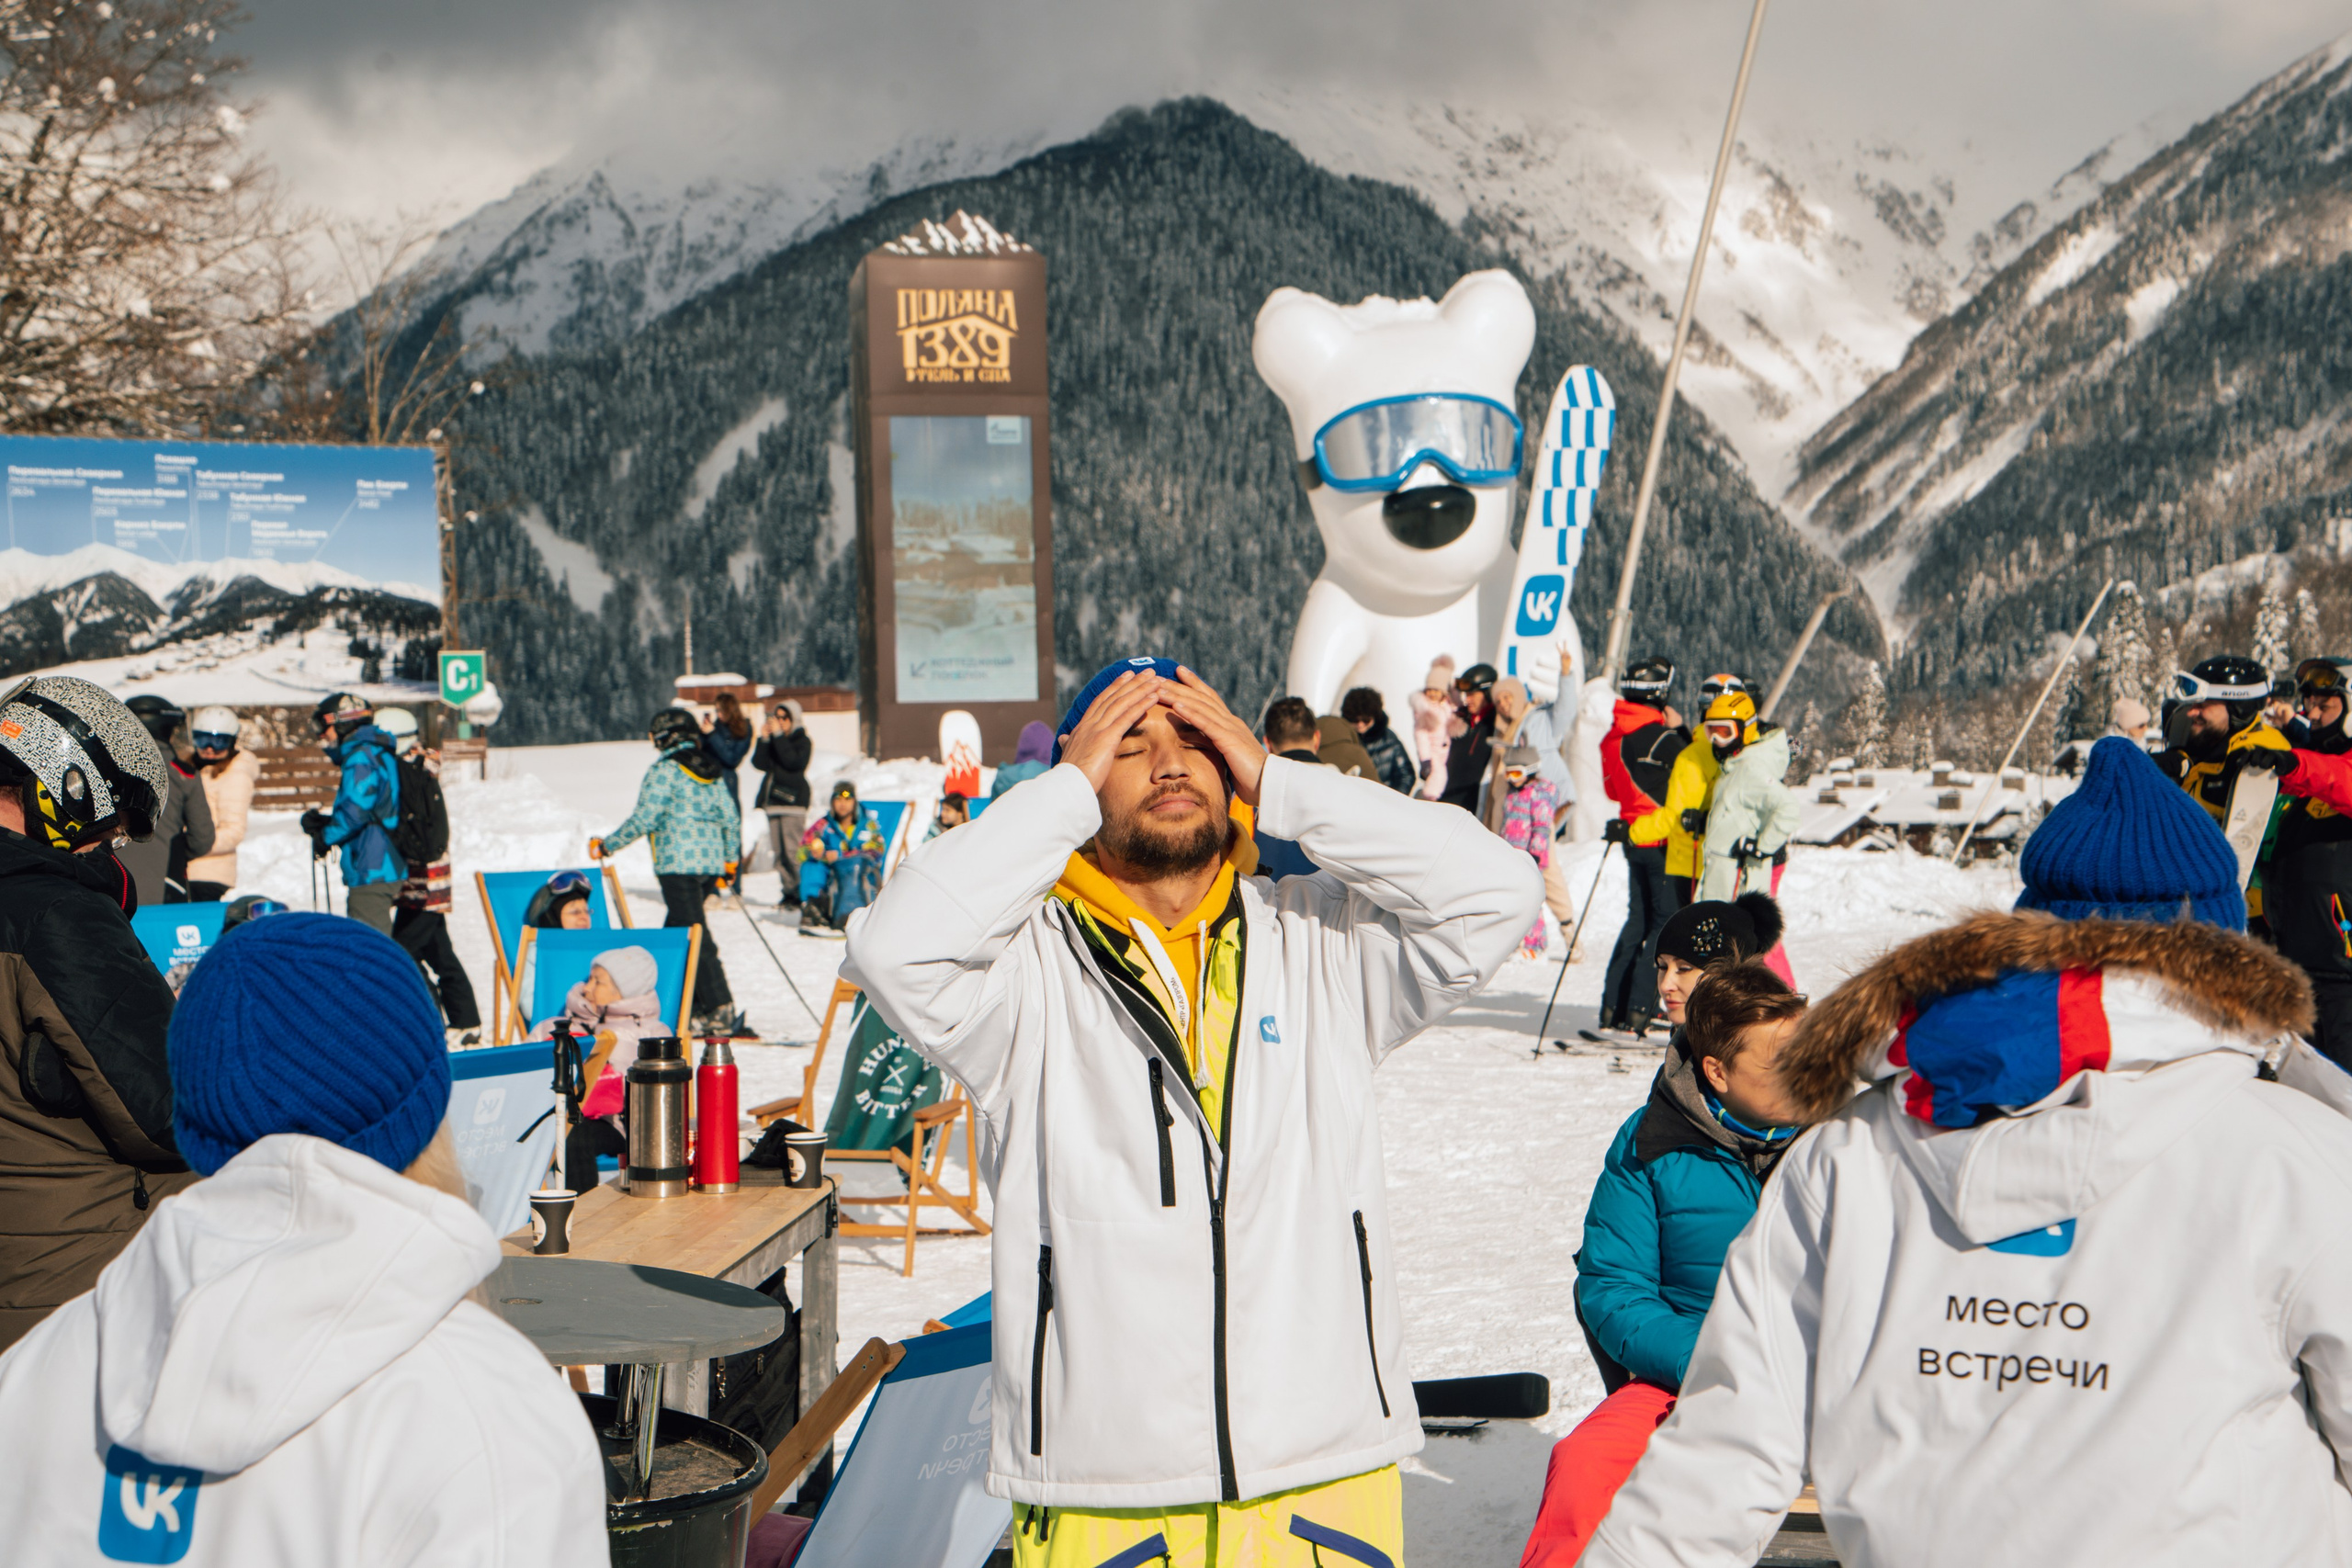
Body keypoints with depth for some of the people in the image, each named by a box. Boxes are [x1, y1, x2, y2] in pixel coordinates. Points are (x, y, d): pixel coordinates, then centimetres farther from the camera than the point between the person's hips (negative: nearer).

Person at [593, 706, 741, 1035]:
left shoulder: (665, 770, -8)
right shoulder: (711, 771, 14)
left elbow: (644, 819, -11)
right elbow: (731, 817, 14)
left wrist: (607, 846, -1)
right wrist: (730, 857, 26)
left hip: (678, 864, -8)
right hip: (710, 864, 8)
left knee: (694, 935, -8)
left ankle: (721, 1010, -13)